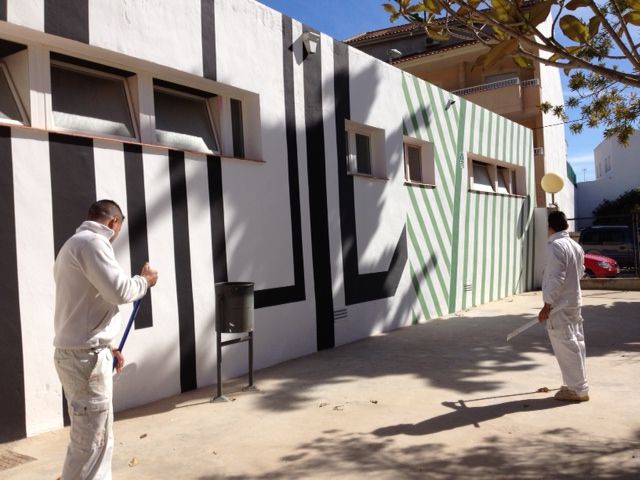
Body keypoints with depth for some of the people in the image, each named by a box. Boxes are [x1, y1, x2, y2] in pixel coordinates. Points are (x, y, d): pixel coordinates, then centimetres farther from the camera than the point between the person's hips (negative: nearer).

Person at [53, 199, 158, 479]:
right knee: (89, 442, -3)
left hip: (80, 352, 10)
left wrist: (105, 347, 22)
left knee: (101, 438, 17)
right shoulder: (92, 242, -12)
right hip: (85, 356, -10)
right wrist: (144, 281, 0)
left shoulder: (74, 244, 21)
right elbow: (118, 291, -21)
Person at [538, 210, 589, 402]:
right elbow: (580, 272, 17)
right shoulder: (576, 246, 8)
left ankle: (578, 389, 2)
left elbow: (556, 279, -21)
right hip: (574, 302, 9)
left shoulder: (556, 246, -17)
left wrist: (547, 305, -17)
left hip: (560, 305, -9)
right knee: (575, 343, 14)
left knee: (566, 346, -3)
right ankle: (577, 384, 24)